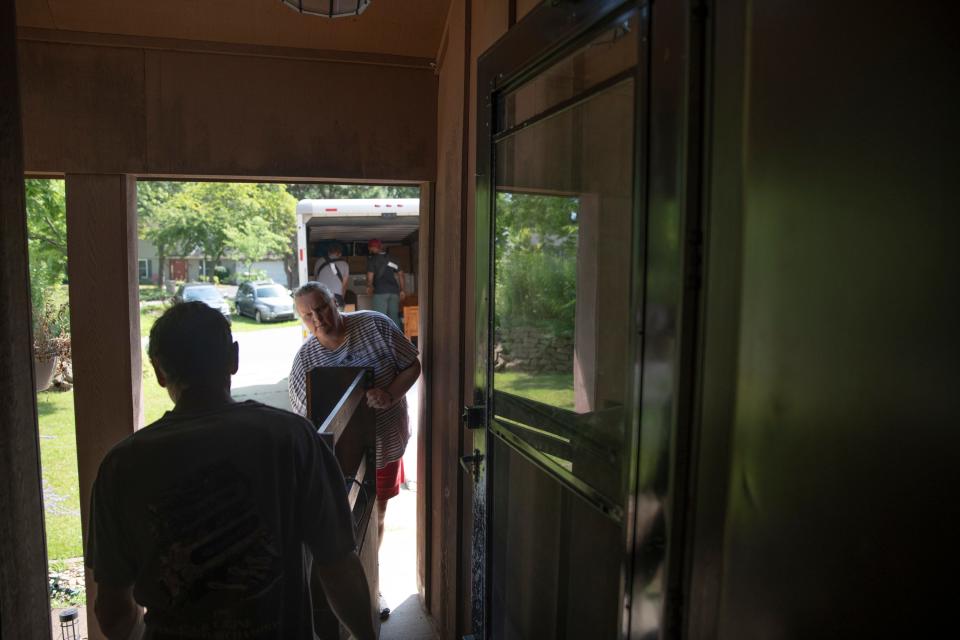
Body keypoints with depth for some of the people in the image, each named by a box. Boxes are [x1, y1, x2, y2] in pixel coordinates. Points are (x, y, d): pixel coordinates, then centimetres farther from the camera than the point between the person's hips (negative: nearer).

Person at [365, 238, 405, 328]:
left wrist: (369, 286, 15)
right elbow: (400, 274, 15)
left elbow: (370, 276, -5)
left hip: (380, 291, -5)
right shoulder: (391, 258, 16)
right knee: (394, 316, 8)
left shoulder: (372, 259, 1)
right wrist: (402, 290, 21)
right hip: (394, 290, 5)